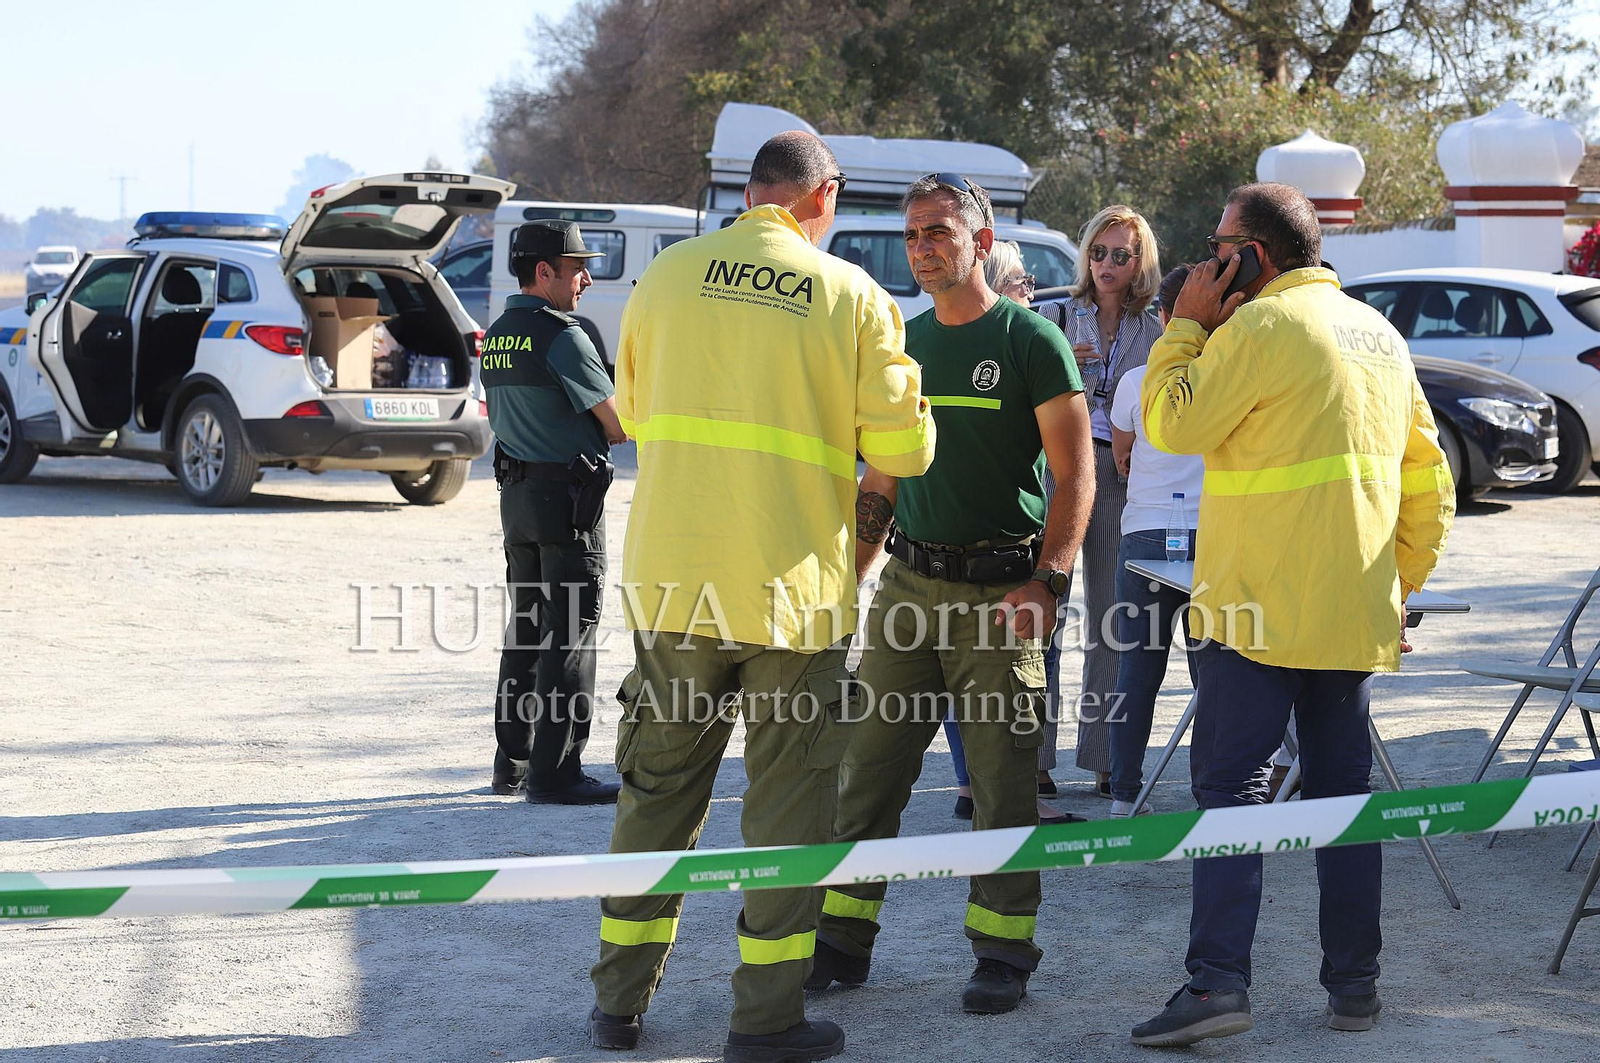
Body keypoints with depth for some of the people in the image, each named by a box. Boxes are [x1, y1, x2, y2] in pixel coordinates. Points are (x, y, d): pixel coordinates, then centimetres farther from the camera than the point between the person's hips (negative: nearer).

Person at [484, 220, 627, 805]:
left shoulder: (496, 337, 12)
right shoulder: (560, 335, -15)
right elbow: (618, 422, -13)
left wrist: (590, 427, 10)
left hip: (515, 492, 9)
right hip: (567, 496, -9)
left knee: (526, 629, 15)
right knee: (569, 635, -4)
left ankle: (511, 762, 19)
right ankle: (554, 772, -3)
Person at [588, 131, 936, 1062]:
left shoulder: (668, 276, 2)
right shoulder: (852, 296, -6)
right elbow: (900, 450, -4)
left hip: (673, 582, 3)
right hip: (794, 587, -3)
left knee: (658, 786, 15)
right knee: (787, 800, 8)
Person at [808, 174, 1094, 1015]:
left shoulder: (1031, 340, -3)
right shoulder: (903, 343, 14)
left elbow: (1074, 478, -6)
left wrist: (1045, 581, -16)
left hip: (997, 589, -5)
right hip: (908, 584, 5)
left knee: (1001, 779, 0)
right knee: (869, 769, 4)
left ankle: (1003, 951, 9)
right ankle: (844, 937, 12)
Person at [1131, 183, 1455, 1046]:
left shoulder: (1260, 325, -10)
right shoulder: (1379, 333, 15)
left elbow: (1173, 425, -7)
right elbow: (1428, 479, 17)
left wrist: (1185, 325, 3)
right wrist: (1402, 580, 22)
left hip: (1259, 609, -7)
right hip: (1357, 614, 7)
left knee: (1230, 784, -6)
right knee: (1343, 789, 11)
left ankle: (1218, 981, -13)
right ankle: (1353, 985, 14)